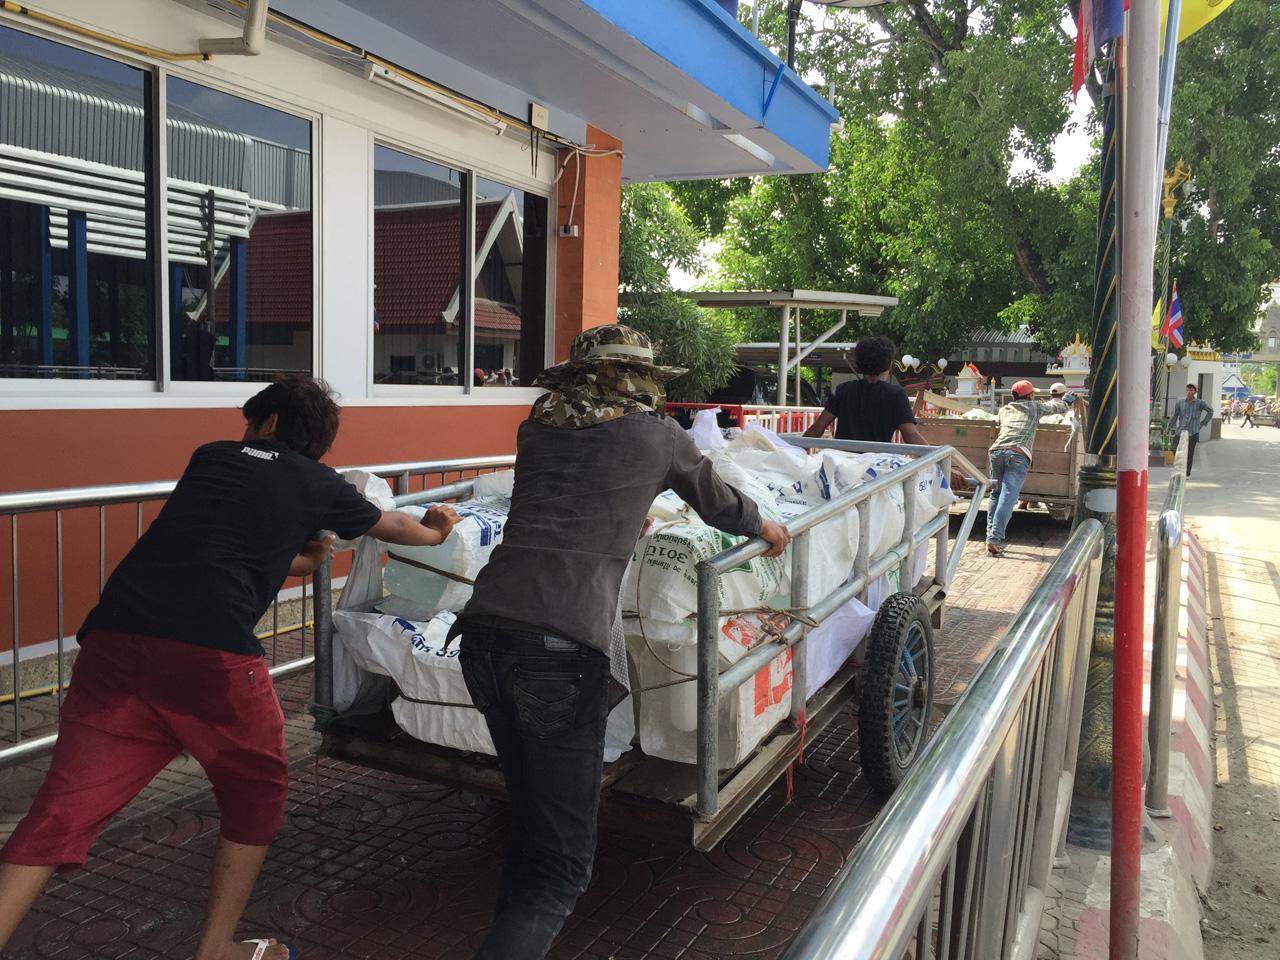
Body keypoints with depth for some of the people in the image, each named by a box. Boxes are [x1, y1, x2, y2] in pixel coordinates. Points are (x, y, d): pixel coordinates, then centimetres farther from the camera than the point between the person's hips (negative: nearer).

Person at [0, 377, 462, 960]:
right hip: (210, 651, -3)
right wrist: (437, 530, 56)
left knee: (63, 813, 8)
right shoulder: (318, 484, 16)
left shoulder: (211, 456, 23)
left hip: (114, 640, 4)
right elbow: (393, 527, 35)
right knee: (256, 791, 21)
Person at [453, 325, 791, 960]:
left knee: (532, 817, 26)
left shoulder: (536, 430, 19)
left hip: (482, 634, 5)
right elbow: (720, 503, 27)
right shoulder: (656, 435, 10)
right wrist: (764, 528, 49)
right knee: (561, 867, 1)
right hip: (562, 648, -5)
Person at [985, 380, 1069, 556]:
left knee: (995, 494, 14)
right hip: (1018, 454, -4)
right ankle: (994, 538, -21)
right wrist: (1054, 401, 59)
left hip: (996, 450, 4)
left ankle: (991, 535, 9)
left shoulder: (1005, 409, 32)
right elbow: (1063, 407, 36)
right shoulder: (1034, 407, 24)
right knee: (1008, 496, -11)